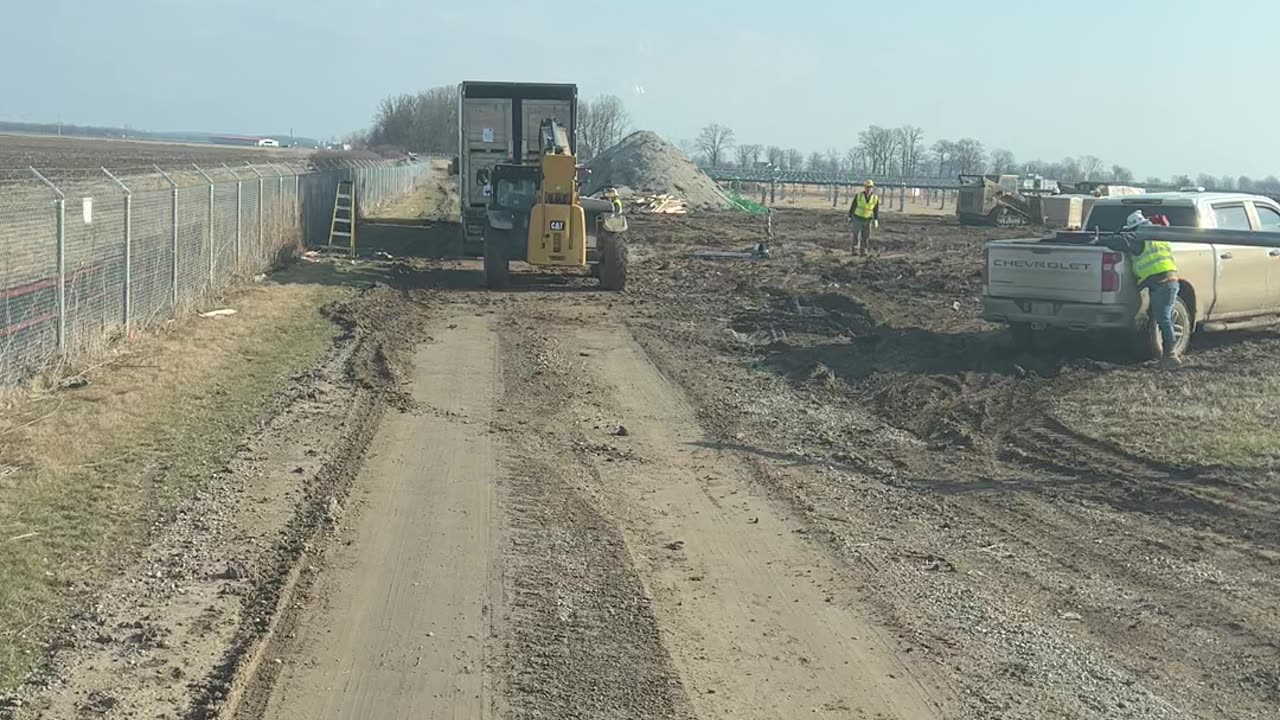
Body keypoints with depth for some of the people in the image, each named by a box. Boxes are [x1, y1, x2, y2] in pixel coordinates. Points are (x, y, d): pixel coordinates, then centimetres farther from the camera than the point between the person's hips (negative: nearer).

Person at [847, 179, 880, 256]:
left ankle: (863, 251, 13)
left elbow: (876, 210, -5)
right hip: (857, 218, -2)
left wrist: (876, 220, -16)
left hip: (867, 220, 2)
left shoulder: (875, 198, -7)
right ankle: (855, 251, -6)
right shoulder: (858, 196, -10)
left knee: (866, 237, 2)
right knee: (857, 236, -9)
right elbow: (852, 206, -1)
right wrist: (850, 217, 2)